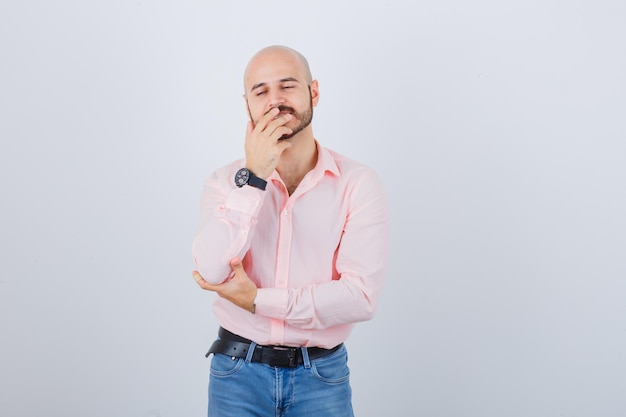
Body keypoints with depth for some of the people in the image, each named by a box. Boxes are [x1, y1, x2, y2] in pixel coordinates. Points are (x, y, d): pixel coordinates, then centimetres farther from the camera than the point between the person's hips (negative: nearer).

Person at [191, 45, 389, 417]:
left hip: (322, 375, -1)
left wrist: (256, 300, -15)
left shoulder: (359, 183, -10)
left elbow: (362, 296, -17)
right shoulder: (226, 182, -3)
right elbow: (212, 271, -18)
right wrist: (253, 177, -20)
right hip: (238, 372, 1)